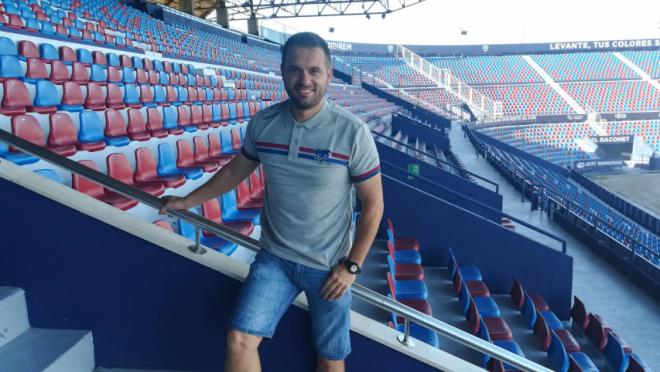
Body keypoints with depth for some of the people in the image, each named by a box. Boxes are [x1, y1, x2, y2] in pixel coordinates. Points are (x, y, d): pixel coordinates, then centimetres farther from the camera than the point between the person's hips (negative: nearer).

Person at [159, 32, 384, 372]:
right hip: (274, 257, 2)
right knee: (239, 341, -10)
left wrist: (351, 266, -10)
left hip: (329, 266, -2)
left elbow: (373, 204, -9)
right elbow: (236, 170, 12)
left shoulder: (353, 133, -17)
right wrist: (187, 201, 19)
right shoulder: (262, 124, -6)